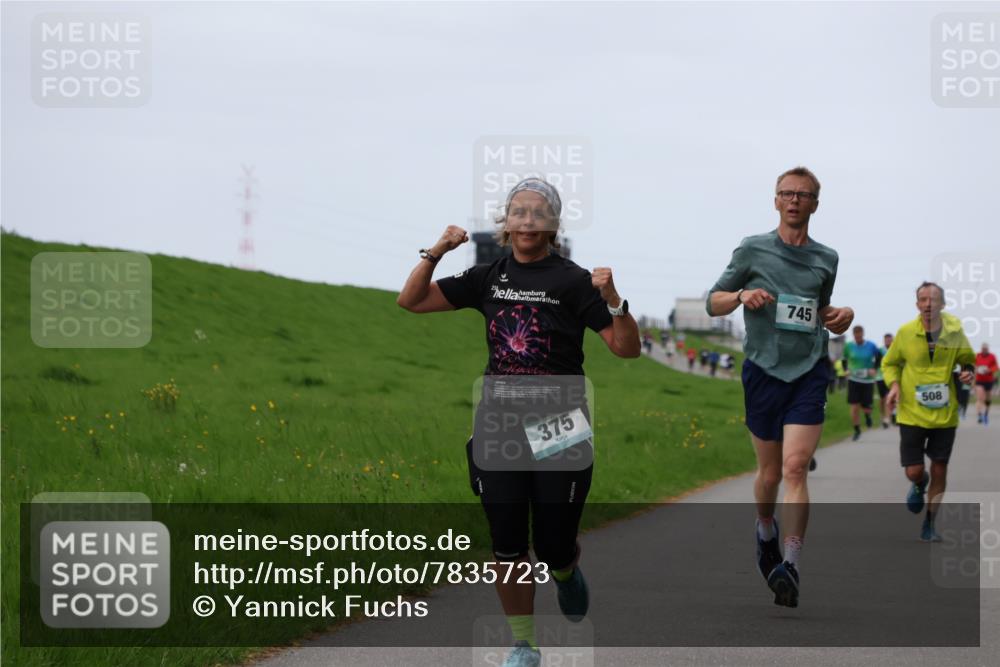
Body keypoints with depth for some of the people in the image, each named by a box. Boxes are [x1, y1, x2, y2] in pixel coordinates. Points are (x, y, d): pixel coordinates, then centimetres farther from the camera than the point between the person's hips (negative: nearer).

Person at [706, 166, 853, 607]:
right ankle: (765, 529, 41)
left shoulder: (826, 259, 12)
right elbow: (712, 303, 8)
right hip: (763, 371, 0)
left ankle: (790, 565, -17)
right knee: (770, 471, 9)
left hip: (810, 371, 0)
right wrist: (741, 295, -13)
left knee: (795, 468, -14)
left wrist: (842, 316, 4)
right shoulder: (752, 249, 4)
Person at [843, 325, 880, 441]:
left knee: (866, 407, 0)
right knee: (854, 407, -6)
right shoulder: (849, 346, -3)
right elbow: (844, 360, 11)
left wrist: (874, 369, -5)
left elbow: (879, 358, 9)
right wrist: (846, 370, -5)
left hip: (868, 380, 0)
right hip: (853, 379, 0)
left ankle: (867, 414, 38)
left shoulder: (871, 346, -5)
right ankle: (857, 430, 9)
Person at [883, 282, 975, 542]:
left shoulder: (954, 332, -4)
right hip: (912, 413, -1)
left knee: (939, 471, 4)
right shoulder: (906, 332, -6)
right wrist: (893, 384, -10)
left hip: (944, 414, 1)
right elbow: (890, 363, 8)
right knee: (913, 471, -5)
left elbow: (967, 360, 13)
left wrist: (968, 372, -10)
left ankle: (929, 525, 21)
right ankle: (919, 485, 35)